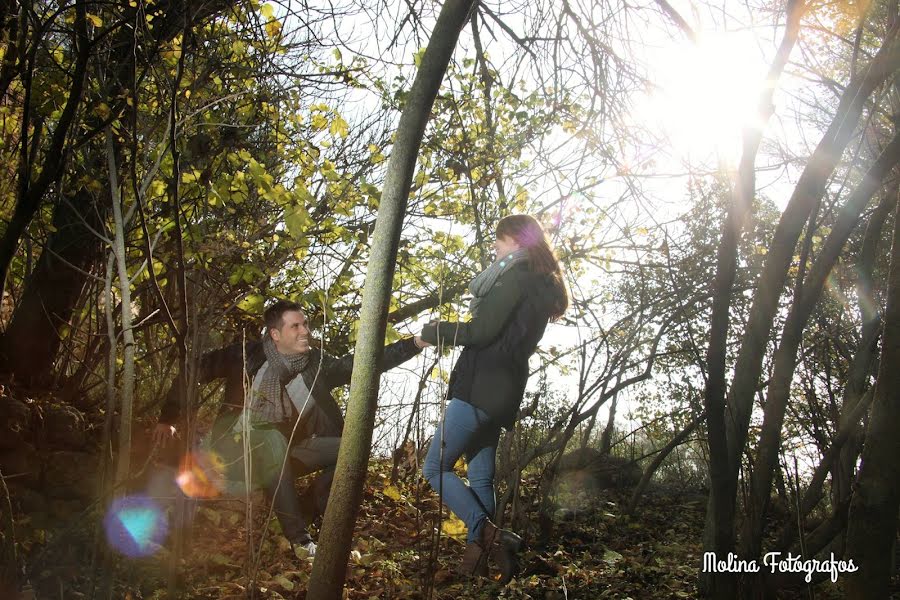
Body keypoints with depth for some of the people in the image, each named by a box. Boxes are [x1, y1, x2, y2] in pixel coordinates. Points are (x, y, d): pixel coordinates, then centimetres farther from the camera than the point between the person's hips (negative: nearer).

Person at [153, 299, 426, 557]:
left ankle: (304, 511, -6)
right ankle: (298, 537, -30)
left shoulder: (317, 364, -6)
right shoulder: (247, 355, -12)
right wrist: (167, 418, -5)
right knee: (273, 439, -37)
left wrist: (416, 342, -23)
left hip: (283, 456, 3)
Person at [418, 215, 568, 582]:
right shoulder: (543, 285, 20)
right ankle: (478, 556, 10)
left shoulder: (517, 275, -9)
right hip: (502, 391, 9)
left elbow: (481, 332, -16)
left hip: (481, 387, -9)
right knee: (481, 479, 11)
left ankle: (490, 537, -14)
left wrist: (433, 331, -3)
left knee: (435, 467, -5)